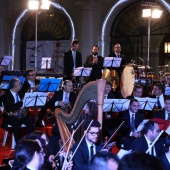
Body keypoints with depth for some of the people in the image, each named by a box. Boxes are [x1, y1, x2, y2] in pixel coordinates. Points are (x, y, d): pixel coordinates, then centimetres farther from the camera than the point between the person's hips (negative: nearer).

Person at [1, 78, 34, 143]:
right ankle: (18, 142, -30)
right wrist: (22, 102, -25)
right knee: (15, 122, -37)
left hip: (22, 115, 5)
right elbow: (11, 108, -23)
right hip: (11, 117, -5)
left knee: (30, 120, -25)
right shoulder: (6, 95, -10)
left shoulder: (20, 93, 11)